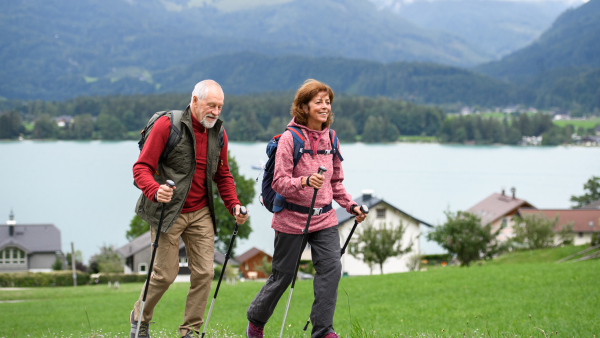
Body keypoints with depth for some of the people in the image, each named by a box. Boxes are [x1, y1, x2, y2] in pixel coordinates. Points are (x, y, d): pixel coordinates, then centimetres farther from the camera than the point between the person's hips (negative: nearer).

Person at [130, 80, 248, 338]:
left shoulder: (218, 132, 7)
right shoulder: (167, 125, -12)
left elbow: (223, 175, 17)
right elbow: (142, 167, -14)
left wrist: (234, 205, 1)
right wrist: (155, 190, -34)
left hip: (200, 214, 5)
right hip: (168, 212, -5)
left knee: (204, 272, -2)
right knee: (166, 273, -1)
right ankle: (140, 317, 26)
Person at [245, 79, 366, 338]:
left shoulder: (330, 138, 7)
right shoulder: (289, 138, -11)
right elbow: (279, 182, -16)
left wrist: (351, 205, 8)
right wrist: (305, 181, -32)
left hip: (324, 218, 5)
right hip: (292, 218, -5)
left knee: (331, 268, -10)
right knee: (283, 274, 6)